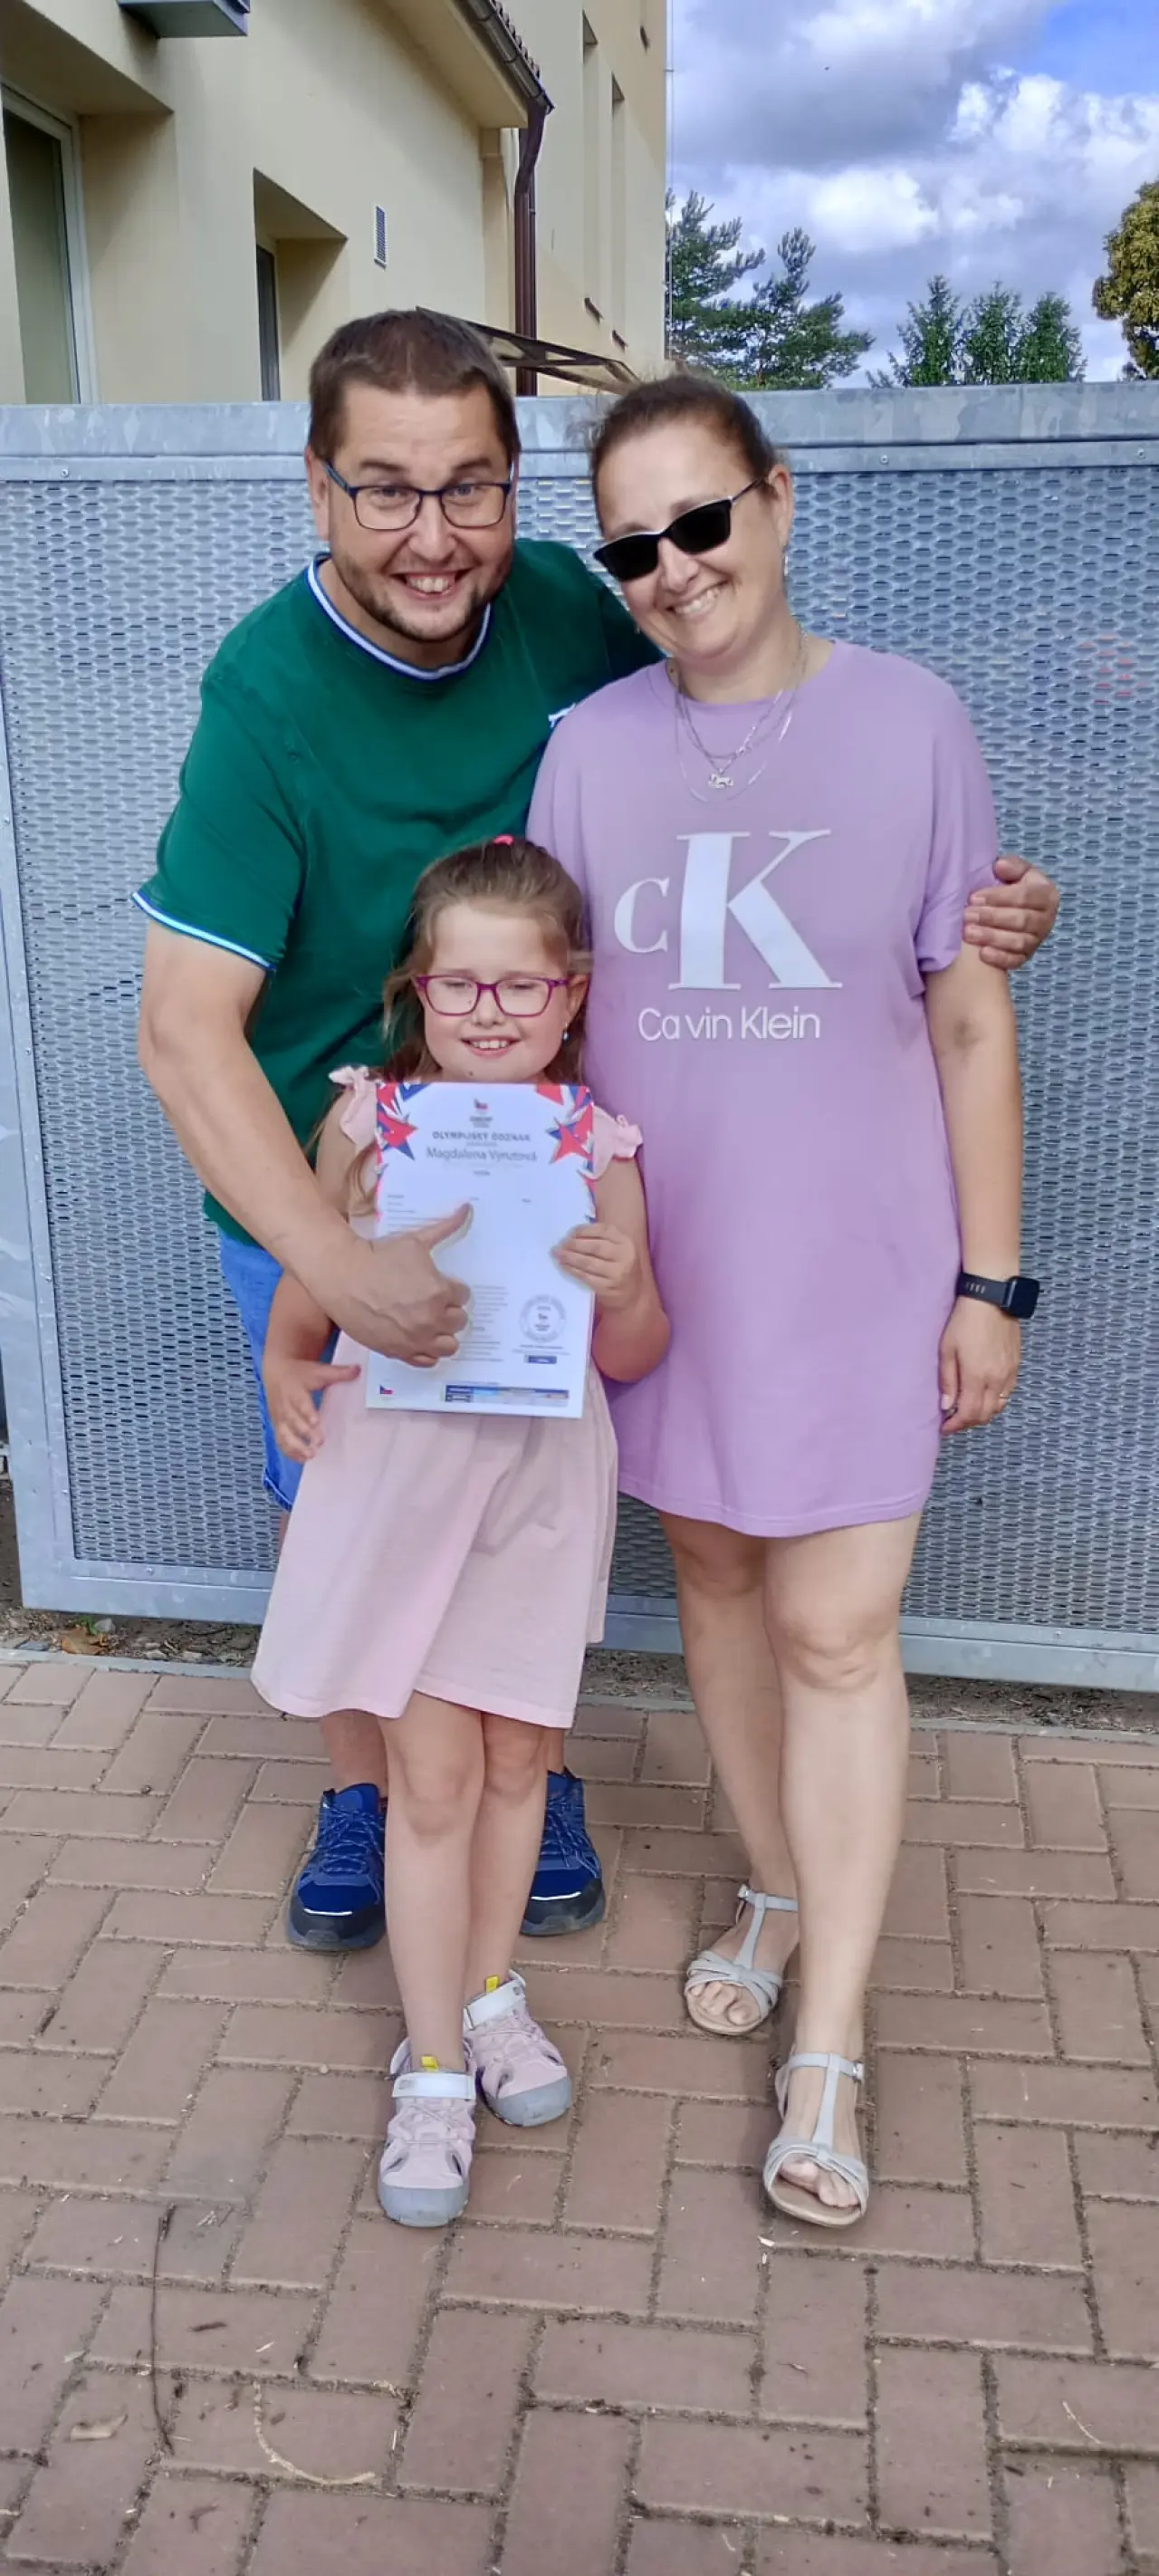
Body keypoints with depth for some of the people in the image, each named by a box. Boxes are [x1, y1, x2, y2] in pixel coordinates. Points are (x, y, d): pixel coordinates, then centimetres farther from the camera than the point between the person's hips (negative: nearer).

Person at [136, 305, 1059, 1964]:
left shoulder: (562, 610, -13)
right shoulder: (271, 691, -25)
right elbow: (185, 1026, -27)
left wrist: (969, 902, -16)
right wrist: (338, 1265, -40)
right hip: (307, 1192, -3)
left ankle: (531, 1772, 41)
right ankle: (359, 1793, 39)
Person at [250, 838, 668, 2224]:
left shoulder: (598, 1144, -4)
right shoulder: (369, 1117, -4)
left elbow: (635, 1356, 0)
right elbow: (311, 1282, 10)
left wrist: (620, 1289, -20)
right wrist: (285, 1364, -7)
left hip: (540, 1472, 1)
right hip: (398, 1463, -1)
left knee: (514, 1755, 15)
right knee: (431, 1773, 4)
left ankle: (489, 1990, 40)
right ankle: (433, 2069, 21)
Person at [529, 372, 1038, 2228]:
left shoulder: (911, 723, -6)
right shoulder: (590, 749, 1)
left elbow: (970, 1020, -3)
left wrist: (990, 1280, -4)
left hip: (856, 1263, -3)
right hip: (663, 1258, 3)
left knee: (836, 1634, -2)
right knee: (715, 1577, 16)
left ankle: (829, 2052, 12)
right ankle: (777, 1891, 40)